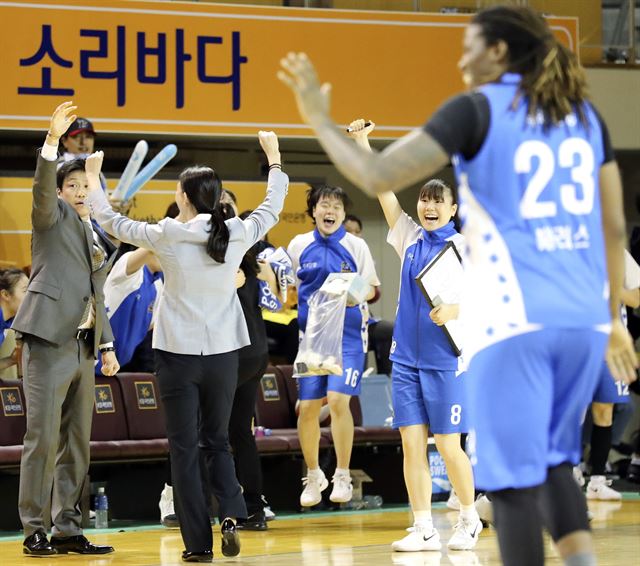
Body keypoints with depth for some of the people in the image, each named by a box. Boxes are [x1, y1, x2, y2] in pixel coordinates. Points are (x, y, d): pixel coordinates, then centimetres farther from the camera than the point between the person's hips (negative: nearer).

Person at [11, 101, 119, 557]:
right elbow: (43, 187, -19)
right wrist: (52, 141, -33)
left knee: (77, 443, 6)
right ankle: (34, 529, -4)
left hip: (83, 347, 7)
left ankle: (68, 529, 11)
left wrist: (107, 345, 17)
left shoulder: (100, 237, 19)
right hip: (49, 343, -7)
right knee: (43, 438, -9)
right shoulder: (53, 217, 2)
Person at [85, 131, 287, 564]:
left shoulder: (168, 236, -10)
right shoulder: (237, 234, -3)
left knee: (185, 448, 4)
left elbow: (113, 222, 4)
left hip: (179, 354, -3)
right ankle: (231, 515, -7)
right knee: (218, 441, 16)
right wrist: (274, 156, 31)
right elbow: (273, 206, 17)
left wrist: (93, 179, 19)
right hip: (223, 352, 3)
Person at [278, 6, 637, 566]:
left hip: (514, 318, -6)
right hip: (582, 316, 6)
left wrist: (320, 120, 4)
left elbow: (378, 176, -11)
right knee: (553, 462, 19)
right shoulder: (584, 113, 14)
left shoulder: (477, 110, -3)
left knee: (515, 479, 0)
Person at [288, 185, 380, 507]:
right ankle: (313, 476, 20)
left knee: (338, 400, -16)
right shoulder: (299, 245, 6)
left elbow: (372, 288, 1)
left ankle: (342, 476, -4)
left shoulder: (356, 246, -1)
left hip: (348, 334, -3)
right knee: (308, 407, 1)